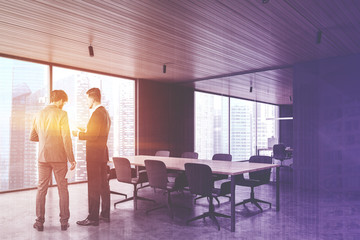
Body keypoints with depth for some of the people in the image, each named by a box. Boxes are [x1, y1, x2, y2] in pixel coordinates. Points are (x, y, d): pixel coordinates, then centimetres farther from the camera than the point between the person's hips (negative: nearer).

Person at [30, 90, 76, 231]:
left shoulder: (39, 115, 6)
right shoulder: (61, 114, -10)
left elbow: (32, 137, 12)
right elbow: (66, 138, -14)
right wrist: (71, 159, -9)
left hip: (43, 157, 4)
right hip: (59, 157, -4)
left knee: (41, 189, 11)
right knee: (63, 189, 6)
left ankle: (39, 222, 16)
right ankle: (64, 222, 12)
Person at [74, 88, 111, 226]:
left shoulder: (97, 113, -16)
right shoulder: (105, 112, 15)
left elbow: (93, 136, -21)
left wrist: (78, 134, -8)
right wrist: (85, 130, 16)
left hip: (94, 155, -10)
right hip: (103, 153, 10)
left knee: (94, 187, -3)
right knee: (103, 185, 13)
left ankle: (93, 218, 4)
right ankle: (105, 215, 23)